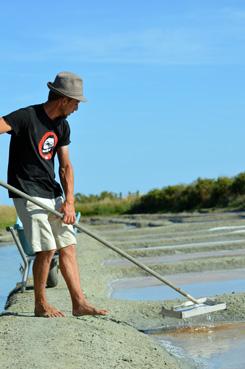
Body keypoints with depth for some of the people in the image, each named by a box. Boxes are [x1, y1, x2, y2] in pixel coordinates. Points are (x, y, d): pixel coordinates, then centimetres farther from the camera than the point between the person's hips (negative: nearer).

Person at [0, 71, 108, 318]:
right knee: (47, 248, -10)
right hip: (28, 194, -8)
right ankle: (40, 305, 6)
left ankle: (79, 303, 11)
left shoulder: (62, 126, 11)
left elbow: (65, 166, 12)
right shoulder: (27, 117, -13)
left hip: (53, 194, 8)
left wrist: (69, 201, 2)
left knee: (68, 247, 6)